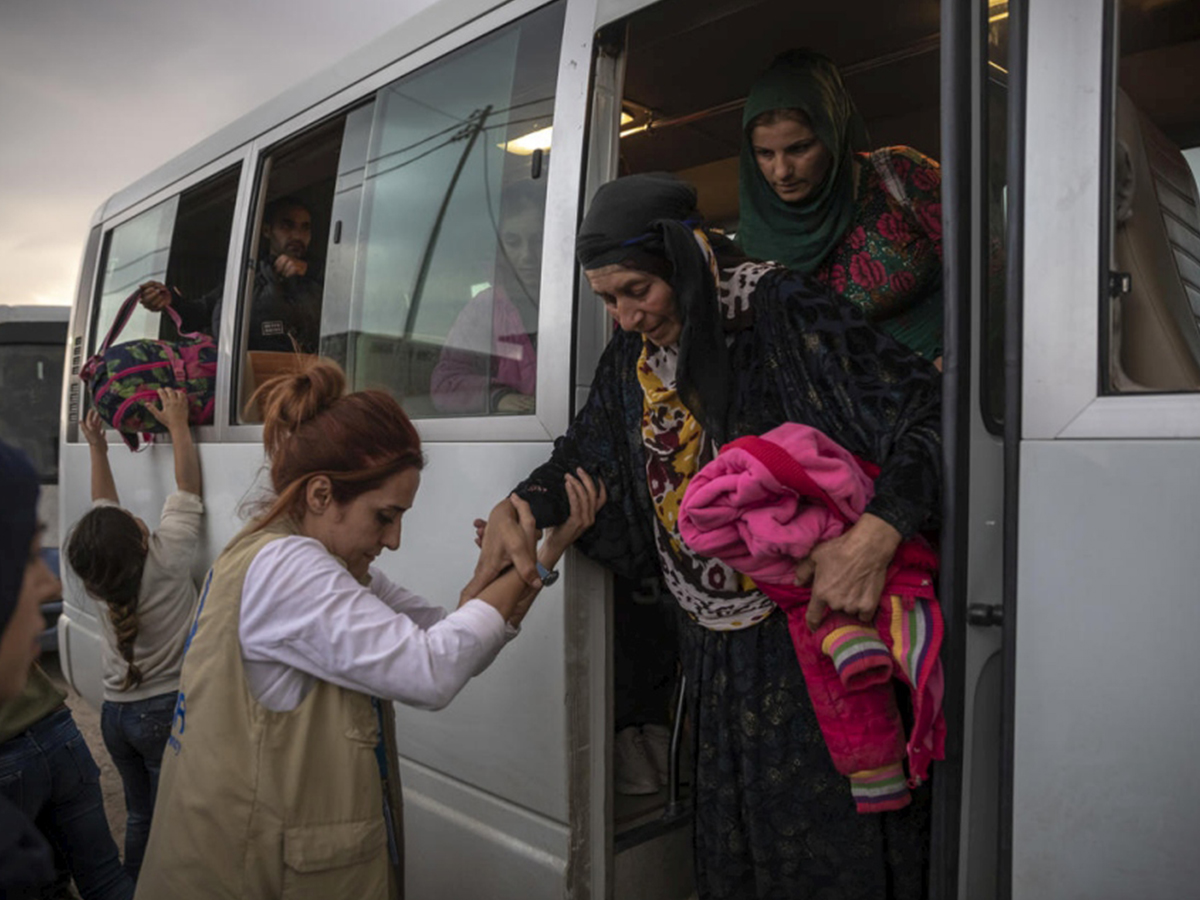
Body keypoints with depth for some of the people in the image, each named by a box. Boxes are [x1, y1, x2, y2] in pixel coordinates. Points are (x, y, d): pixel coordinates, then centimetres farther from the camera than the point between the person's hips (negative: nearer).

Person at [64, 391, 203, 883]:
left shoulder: (99, 578, -5)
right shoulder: (165, 560, -21)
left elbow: (104, 510, 11)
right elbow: (187, 488, -14)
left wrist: (97, 447, 13)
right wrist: (177, 424, -6)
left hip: (117, 711, 6)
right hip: (165, 711, -6)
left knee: (138, 815, 21)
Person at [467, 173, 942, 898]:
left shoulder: (788, 314, -14)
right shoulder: (633, 358, 6)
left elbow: (931, 410, -17)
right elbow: (583, 460, 16)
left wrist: (878, 535, -30)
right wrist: (517, 508, -4)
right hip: (718, 655, 6)